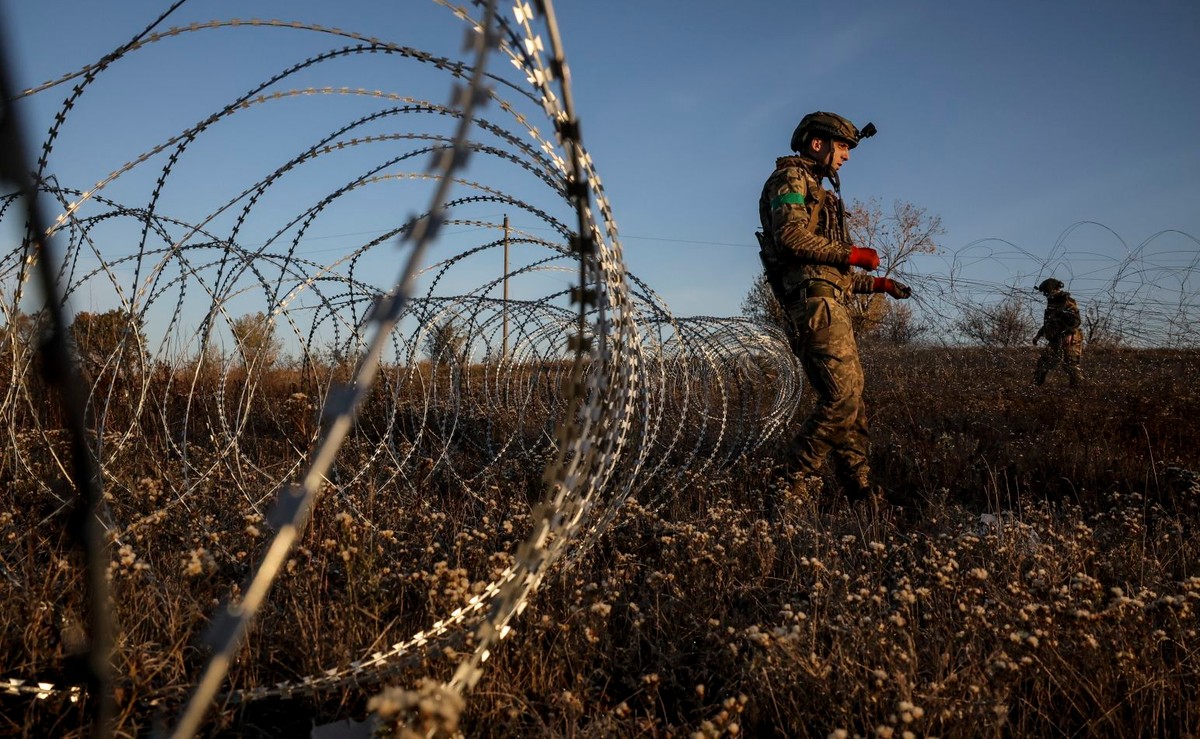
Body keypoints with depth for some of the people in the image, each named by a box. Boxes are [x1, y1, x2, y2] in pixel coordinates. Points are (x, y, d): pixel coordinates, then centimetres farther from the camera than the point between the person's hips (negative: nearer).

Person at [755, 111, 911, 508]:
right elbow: (791, 236, -18)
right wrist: (852, 254, -10)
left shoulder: (819, 194, 31)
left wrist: (878, 283, 27)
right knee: (843, 395, -17)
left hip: (830, 302, 10)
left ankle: (861, 489, 13)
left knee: (851, 398, 8)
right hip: (814, 300, -10)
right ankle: (795, 483, -15)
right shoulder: (791, 178, 2)